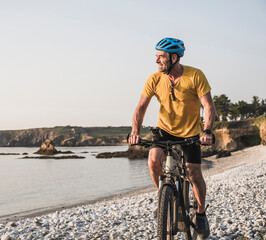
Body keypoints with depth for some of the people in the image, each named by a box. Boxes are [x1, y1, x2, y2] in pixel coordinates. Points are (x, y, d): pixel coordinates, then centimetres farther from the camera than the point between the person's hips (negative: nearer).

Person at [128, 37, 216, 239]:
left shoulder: (195, 76, -19)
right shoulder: (155, 79, -13)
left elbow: (209, 105, -21)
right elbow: (141, 107, -14)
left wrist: (207, 131, -36)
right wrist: (135, 131, -30)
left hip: (191, 132, -2)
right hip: (165, 129, 2)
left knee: (195, 174, -6)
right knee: (154, 160, -23)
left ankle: (201, 214, 20)